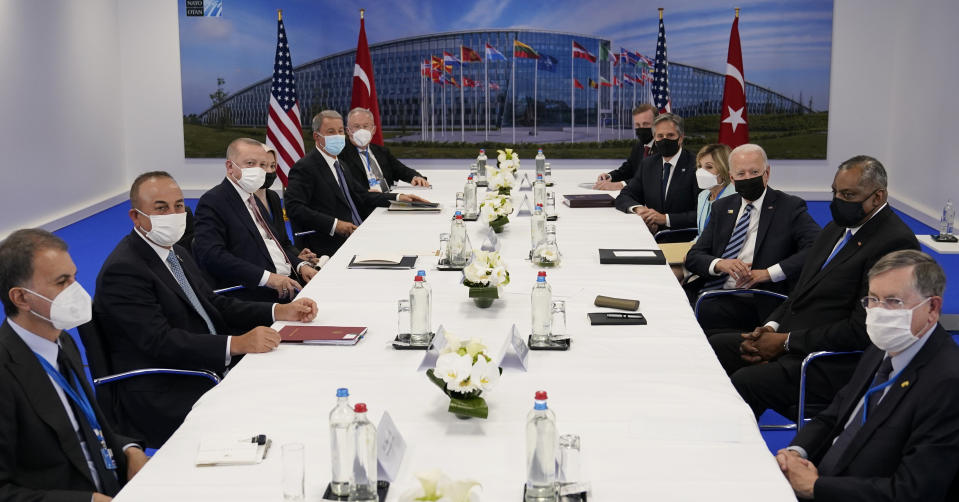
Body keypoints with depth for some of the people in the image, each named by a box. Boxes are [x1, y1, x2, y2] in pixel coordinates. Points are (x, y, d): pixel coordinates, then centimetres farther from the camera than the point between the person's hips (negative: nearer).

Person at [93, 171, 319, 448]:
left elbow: (214, 304, 18)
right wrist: (237, 344, -31)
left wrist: (280, 311, 4)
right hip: (165, 401, -9)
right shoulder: (122, 270, -15)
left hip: (212, 369, 9)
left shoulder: (176, 253, 16)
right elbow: (160, 342, -23)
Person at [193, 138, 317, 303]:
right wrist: (267, 277, -24)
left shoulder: (255, 200, 24)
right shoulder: (212, 201, -4)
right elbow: (211, 255, -19)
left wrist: (301, 265, 6)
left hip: (289, 282, 9)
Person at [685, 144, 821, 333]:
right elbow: (693, 257, 13)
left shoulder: (790, 207, 3)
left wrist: (769, 273, -19)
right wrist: (719, 264, -11)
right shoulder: (722, 208, 18)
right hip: (711, 292, 5)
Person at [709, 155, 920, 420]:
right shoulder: (838, 227, 15)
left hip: (835, 364, -10)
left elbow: (862, 329, -20)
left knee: (743, 383, -27)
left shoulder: (896, 243, -15)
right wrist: (771, 327, 1)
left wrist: (786, 341, -16)